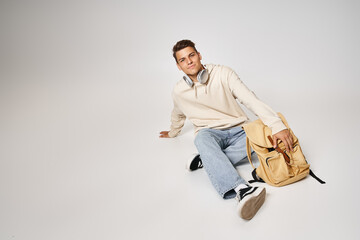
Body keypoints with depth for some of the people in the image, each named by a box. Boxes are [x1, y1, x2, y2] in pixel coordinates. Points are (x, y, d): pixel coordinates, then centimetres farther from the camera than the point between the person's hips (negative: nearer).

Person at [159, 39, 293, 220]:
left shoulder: (223, 74, -6)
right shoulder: (179, 92, 2)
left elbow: (251, 100, -16)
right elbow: (178, 115, 26)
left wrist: (277, 126, -29)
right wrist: (173, 132, 42)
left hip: (238, 130, 1)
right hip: (210, 133, 0)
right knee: (202, 138, -38)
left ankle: (206, 160, -27)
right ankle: (241, 190, -58)